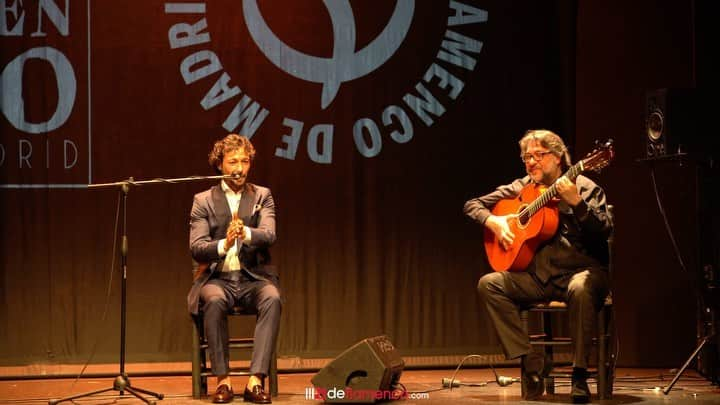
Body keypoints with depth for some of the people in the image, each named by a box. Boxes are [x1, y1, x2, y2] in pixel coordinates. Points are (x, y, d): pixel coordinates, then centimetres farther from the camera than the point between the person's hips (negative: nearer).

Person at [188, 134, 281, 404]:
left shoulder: (262, 196, 8)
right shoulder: (203, 200, 6)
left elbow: (269, 235, -10)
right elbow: (196, 248, -5)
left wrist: (246, 233, -33)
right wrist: (224, 244, -26)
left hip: (254, 277, 1)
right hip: (217, 277, -1)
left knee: (272, 299, -32)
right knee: (214, 300, -35)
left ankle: (255, 381, -34)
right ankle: (223, 381, -25)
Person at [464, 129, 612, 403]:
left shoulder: (584, 188, -2)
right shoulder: (521, 189, 10)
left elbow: (604, 232, -16)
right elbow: (472, 205, 15)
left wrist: (576, 202, -29)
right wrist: (493, 221, -5)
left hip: (581, 271, -5)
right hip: (539, 277, 5)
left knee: (581, 289, -39)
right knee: (488, 284, -17)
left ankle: (580, 373, -26)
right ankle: (531, 360, -15)